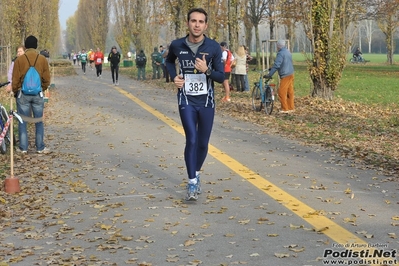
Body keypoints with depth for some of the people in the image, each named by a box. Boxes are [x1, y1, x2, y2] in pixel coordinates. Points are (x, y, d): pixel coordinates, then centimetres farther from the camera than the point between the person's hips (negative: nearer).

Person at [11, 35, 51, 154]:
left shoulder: (19, 60, -6)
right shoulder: (43, 59, -3)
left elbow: (15, 79, -3)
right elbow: (46, 79, 1)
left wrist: (15, 91, 13)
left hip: (23, 94, -1)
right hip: (38, 94, 1)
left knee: (22, 121, 7)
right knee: (39, 122, 9)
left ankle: (23, 147, 8)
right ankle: (40, 147, 10)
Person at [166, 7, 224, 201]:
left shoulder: (213, 47, -9)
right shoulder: (177, 45, -5)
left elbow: (221, 77, -4)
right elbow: (169, 60, 19)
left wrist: (207, 70, -23)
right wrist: (174, 76, 1)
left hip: (206, 102, 1)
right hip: (186, 101, -1)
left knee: (203, 143, 11)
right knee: (191, 140, -13)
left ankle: (196, 174, 35)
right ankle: (192, 183, -4)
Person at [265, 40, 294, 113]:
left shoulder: (280, 53, -14)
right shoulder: (288, 52, 17)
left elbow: (276, 65, -21)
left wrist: (270, 74, -18)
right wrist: (272, 69, 28)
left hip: (285, 75, -10)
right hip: (291, 74, 10)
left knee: (282, 92, -7)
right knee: (290, 92, 13)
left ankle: (285, 109, -7)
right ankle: (291, 107, 18)